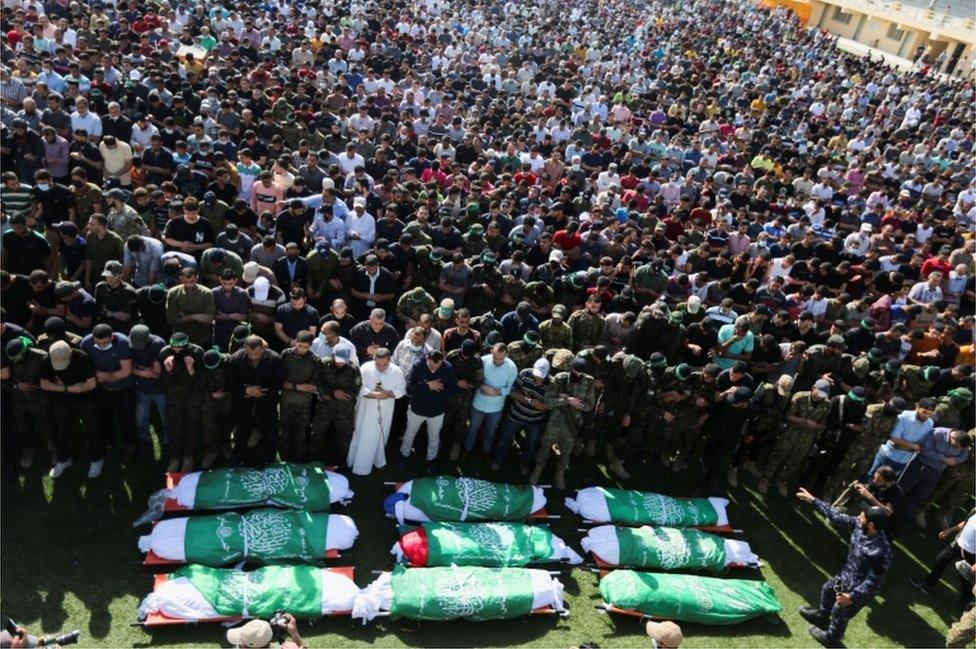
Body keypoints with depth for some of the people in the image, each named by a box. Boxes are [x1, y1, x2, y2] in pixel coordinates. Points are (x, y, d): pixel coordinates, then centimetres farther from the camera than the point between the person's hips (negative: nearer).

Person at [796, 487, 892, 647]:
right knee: (827, 589, 32)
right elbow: (837, 516, -7)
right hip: (846, 575, 8)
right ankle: (821, 616, 64)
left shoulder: (880, 552, -40)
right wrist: (813, 500, -5)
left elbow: (873, 581, -33)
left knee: (840, 612, 19)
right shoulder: (859, 526, -19)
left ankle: (831, 637, 51)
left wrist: (852, 596, -37)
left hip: (859, 589, -8)